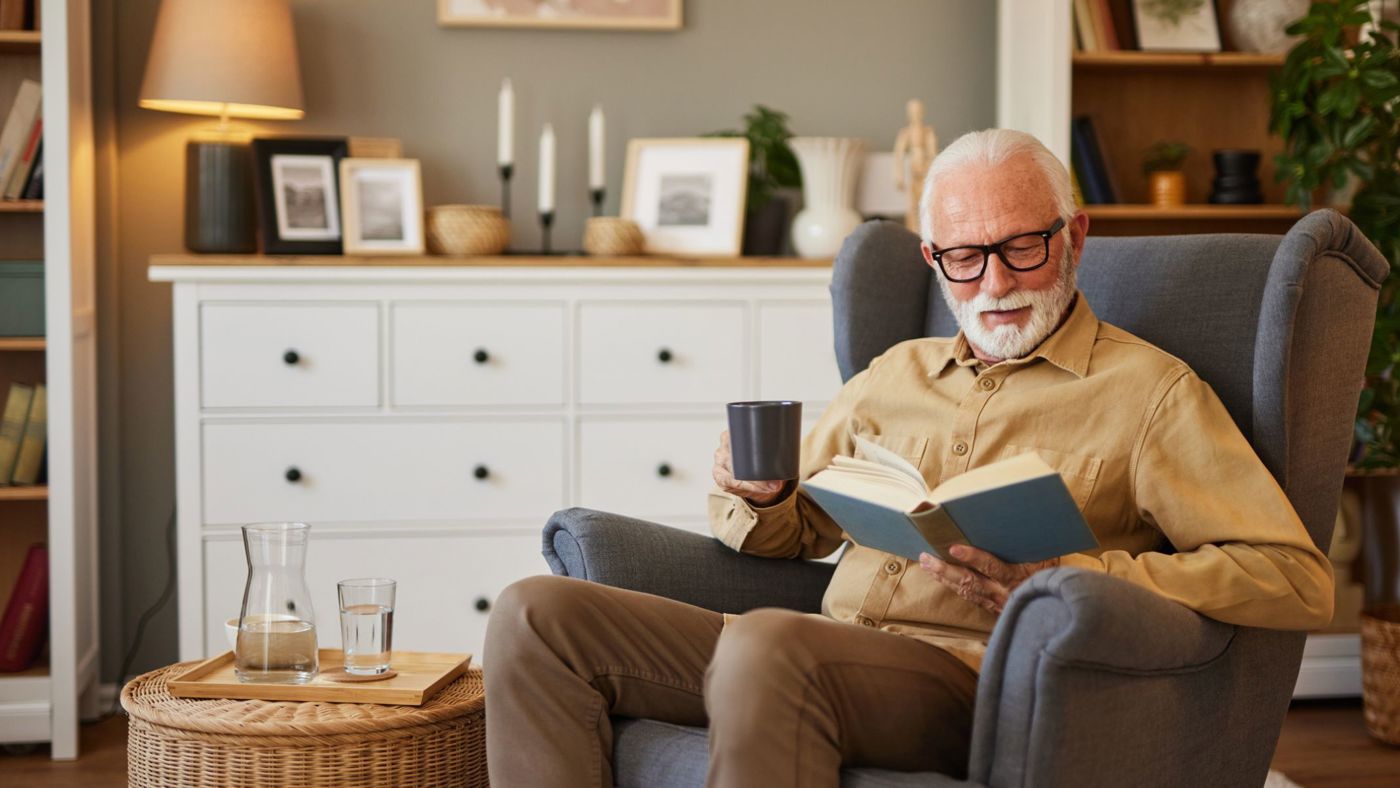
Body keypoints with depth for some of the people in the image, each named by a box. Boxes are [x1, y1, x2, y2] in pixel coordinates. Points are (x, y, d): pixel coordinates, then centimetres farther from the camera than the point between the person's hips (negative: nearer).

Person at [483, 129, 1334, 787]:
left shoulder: (1151, 391, 5)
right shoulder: (895, 375, 25)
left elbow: (1300, 581, -5)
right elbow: (792, 533, 30)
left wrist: (1072, 578, -16)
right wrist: (758, 498, 4)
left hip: (973, 677, -6)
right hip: (830, 656, 7)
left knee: (769, 645, -38)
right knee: (538, 617, -9)